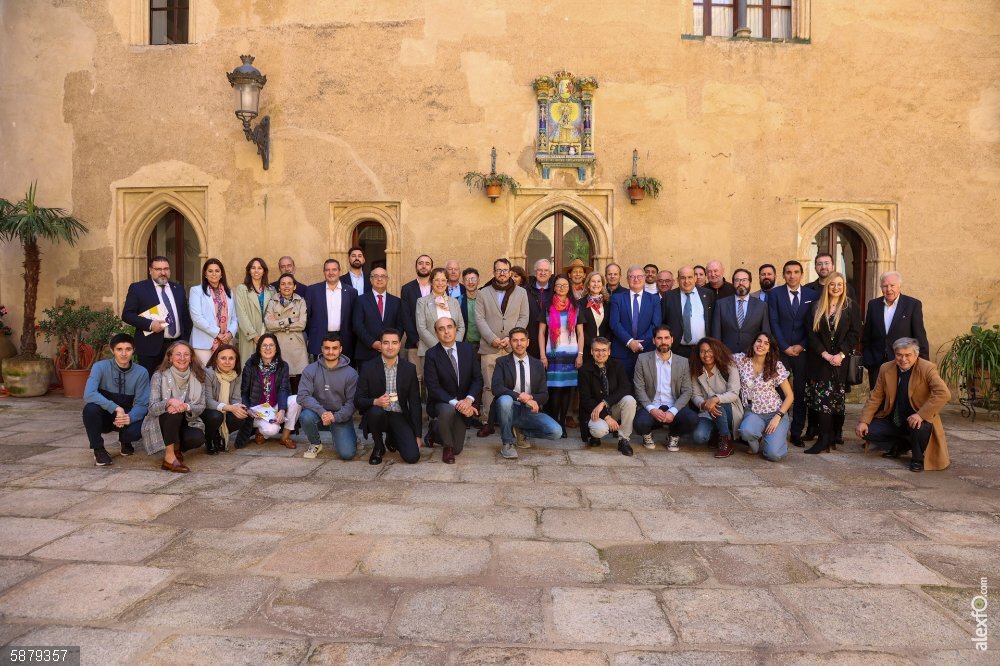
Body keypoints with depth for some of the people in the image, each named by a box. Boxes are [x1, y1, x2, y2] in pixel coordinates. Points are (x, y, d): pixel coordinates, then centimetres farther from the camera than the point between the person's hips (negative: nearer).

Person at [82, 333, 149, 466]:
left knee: (136, 431, -31)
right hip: (104, 416, -1)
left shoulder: (141, 372, -12)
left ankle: (124, 441, 11)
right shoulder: (100, 367, -17)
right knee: (90, 408, -34)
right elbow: (89, 394, -30)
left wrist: (130, 417, -34)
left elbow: (142, 404, -13)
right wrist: (116, 408, -39)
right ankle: (98, 449, -9)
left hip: (126, 417, 1)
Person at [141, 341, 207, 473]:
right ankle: (169, 457, -25)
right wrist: (169, 402, -39)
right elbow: (152, 408, -17)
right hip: (161, 424, -2)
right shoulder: (159, 376, -10)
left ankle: (176, 447, 8)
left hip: (186, 422, 2)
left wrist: (186, 407, -28)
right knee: (174, 413, -35)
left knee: (198, 438, -29)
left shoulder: (197, 377, -2)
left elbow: (201, 407, -6)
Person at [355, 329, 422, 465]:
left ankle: (392, 438, 18)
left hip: (399, 417, 1)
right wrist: (375, 402, -29)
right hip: (376, 415, -1)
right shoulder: (368, 368, -6)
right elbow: (358, 400, -6)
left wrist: (417, 435, -1)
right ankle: (378, 447, -5)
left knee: (412, 456, -18)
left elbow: (415, 403, 3)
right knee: (376, 411, -37)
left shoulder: (409, 368, -1)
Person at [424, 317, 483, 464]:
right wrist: (455, 403, -28)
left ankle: (437, 431, 35)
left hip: (464, 402, 3)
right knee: (447, 410, -40)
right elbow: (433, 387, -17)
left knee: (457, 449, 0)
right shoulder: (431, 354, -12)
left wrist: (468, 399, -20)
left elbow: (478, 379, -2)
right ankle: (447, 446, -10)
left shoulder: (468, 349, -2)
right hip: (442, 401, -3)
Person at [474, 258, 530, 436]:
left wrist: (510, 337, -8)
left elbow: (523, 318, 5)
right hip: (489, 348, 0)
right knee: (489, 387, 1)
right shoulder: (483, 293, 10)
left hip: (513, 347, 0)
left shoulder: (521, 292, 11)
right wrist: (492, 339, -9)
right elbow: (479, 319, 3)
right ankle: (488, 422, 7)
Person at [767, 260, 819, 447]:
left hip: (802, 350, 1)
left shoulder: (812, 295, 7)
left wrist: (802, 346, -5)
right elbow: (774, 323, -2)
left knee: (801, 393, 4)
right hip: (781, 350, -1)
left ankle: (796, 433, 12)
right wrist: (785, 347, -8)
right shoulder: (775, 294, 3)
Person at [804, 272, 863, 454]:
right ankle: (826, 438, 6)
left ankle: (835, 435, 7)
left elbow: (855, 334, -4)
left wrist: (841, 355, -14)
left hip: (840, 360, -1)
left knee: (837, 398, 3)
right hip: (820, 359, 1)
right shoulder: (817, 307, 5)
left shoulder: (851, 307, 2)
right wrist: (825, 354, -10)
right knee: (822, 398, -1)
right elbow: (811, 333, 0)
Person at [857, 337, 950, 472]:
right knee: (866, 431, -13)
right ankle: (899, 446, 16)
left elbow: (944, 394, -28)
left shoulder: (927, 368, -16)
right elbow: (875, 398, 1)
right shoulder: (885, 369, -3)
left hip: (916, 421, -4)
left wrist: (921, 414, -36)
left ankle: (918, 459, -4)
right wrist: (864, 421, -9)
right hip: (893, 421, 5)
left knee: (920, 427, -37)